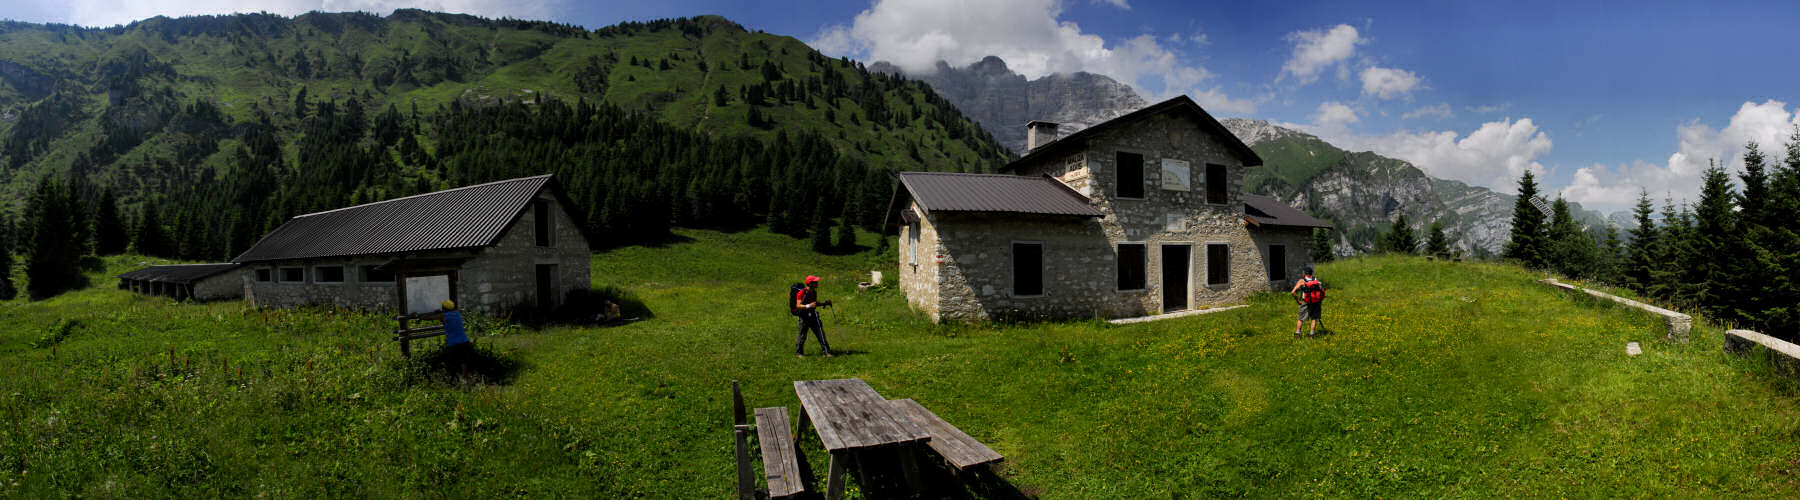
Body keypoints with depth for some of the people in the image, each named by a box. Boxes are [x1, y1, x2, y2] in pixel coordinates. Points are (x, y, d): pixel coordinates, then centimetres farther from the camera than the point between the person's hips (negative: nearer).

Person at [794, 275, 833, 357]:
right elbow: (798, 305, -19)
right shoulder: (801, 293, -14)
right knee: (802, 336, 3)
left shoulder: (814, 292, 9)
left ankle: (826, 352, 6)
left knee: (821, 334, 2)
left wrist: (824, 303, 12)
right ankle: (799, 352, 22)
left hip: (813, 316, 6)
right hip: (804, 317, -6)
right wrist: (808, 306, -32)